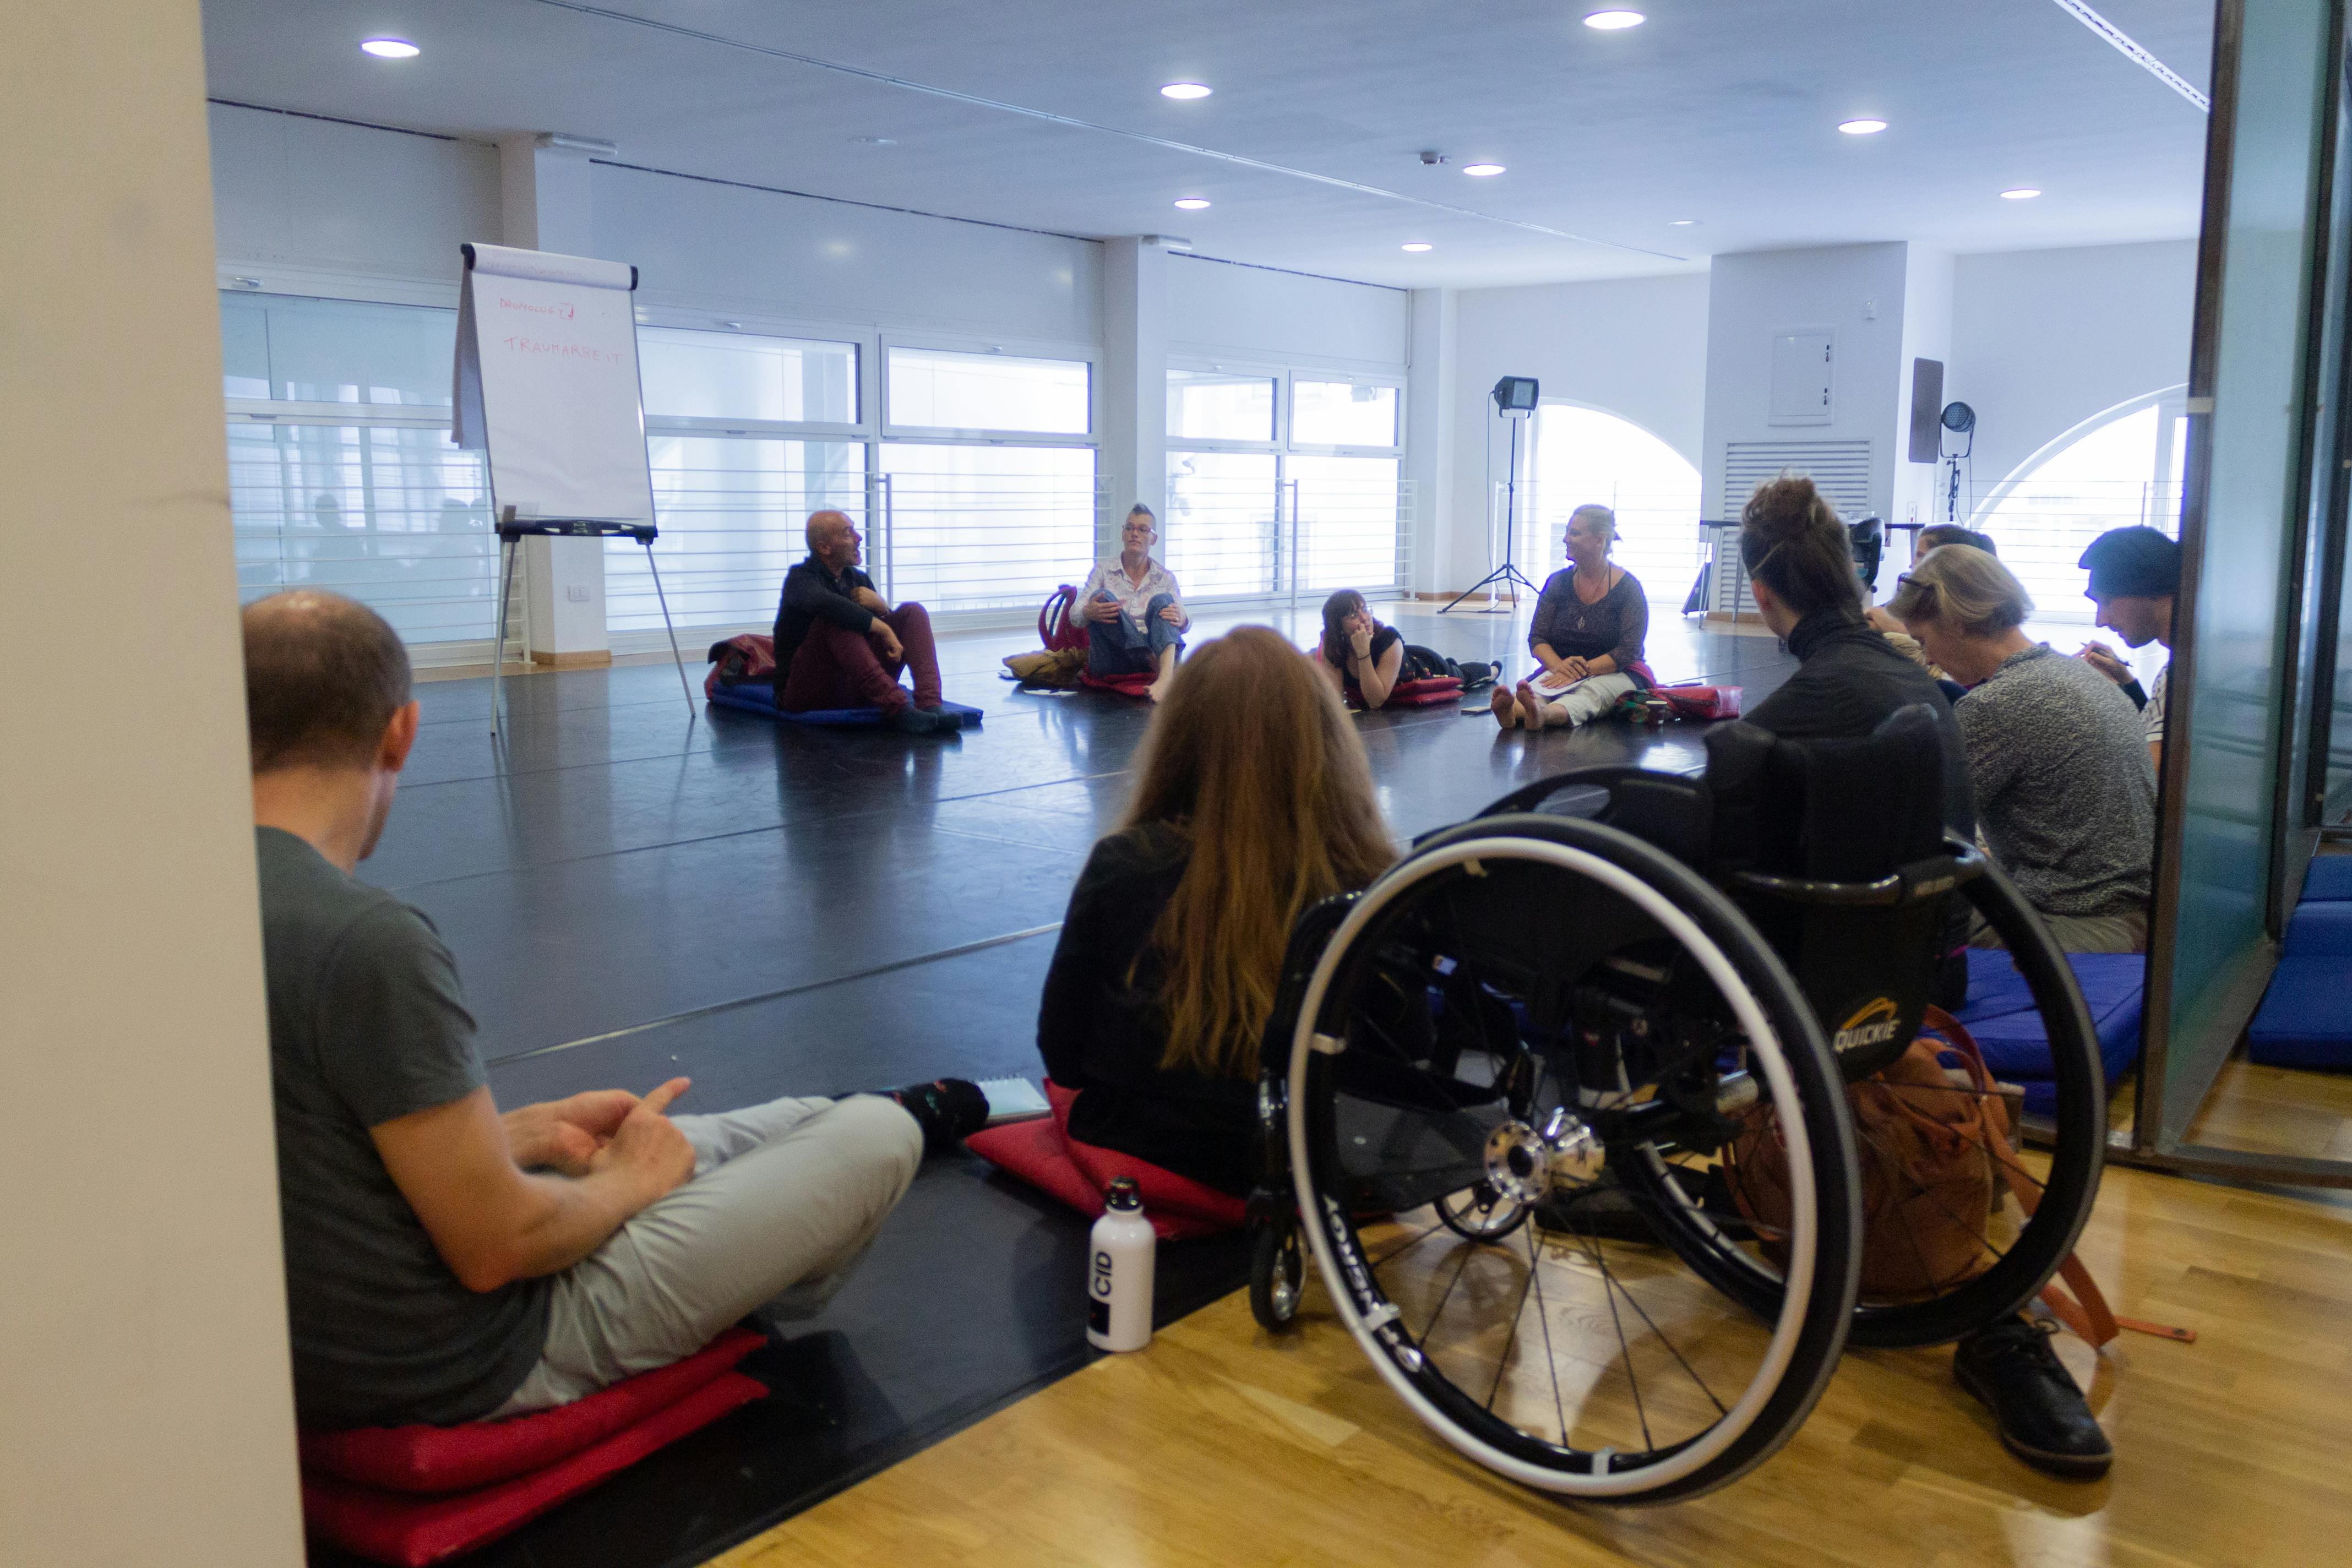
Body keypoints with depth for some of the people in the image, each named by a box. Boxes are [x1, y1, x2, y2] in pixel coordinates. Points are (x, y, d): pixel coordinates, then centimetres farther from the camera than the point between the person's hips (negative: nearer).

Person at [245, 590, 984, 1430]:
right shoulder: (366, 940, -31)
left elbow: (340, 1140, 8)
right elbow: (496, 1248, -24)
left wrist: (536, 1129, 12)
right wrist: (625, 1180, -4)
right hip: (464, 1371, -9)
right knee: (878, 1135, 2)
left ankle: (926, 1112, 55)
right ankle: (918, 1116, 39)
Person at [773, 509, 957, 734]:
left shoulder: (859, 580, 14)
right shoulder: (801, 578, -8)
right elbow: (825, 604, -33)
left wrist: (882, 607, -8)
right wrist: (884, 630, -32)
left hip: (852, 688, 6)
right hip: (805, 695, -6)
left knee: (912, 613, -5)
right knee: (837, 618, -31)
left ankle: (930, 705, -31)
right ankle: (896, 709, -45)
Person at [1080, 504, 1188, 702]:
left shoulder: (1165, 578, 16)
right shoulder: (1103, 570, 12)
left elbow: (1183, 622, 4)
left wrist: (1181, 620, -23)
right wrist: (1088, 613, -26)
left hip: (1156, 651, 1)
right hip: (1111, 662, -1)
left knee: (1162, 601, -24)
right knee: (1102, 597, -22)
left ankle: (1166, 677, -50)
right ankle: (1155, 663, -33)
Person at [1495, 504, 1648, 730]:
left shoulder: (1628, 587, -5)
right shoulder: (1557, 582, 6)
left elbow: (1629, 651, -13)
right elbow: (1537, 638, 1)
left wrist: (1585, 669, -27)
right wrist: (1559, 666, -22)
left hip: (1615, 673, -3)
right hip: (1560, 669, 3)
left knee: (1591, 691, -39)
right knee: (1536, 686, -32)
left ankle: (1544, 714, -72)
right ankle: (1513, 710, -68)